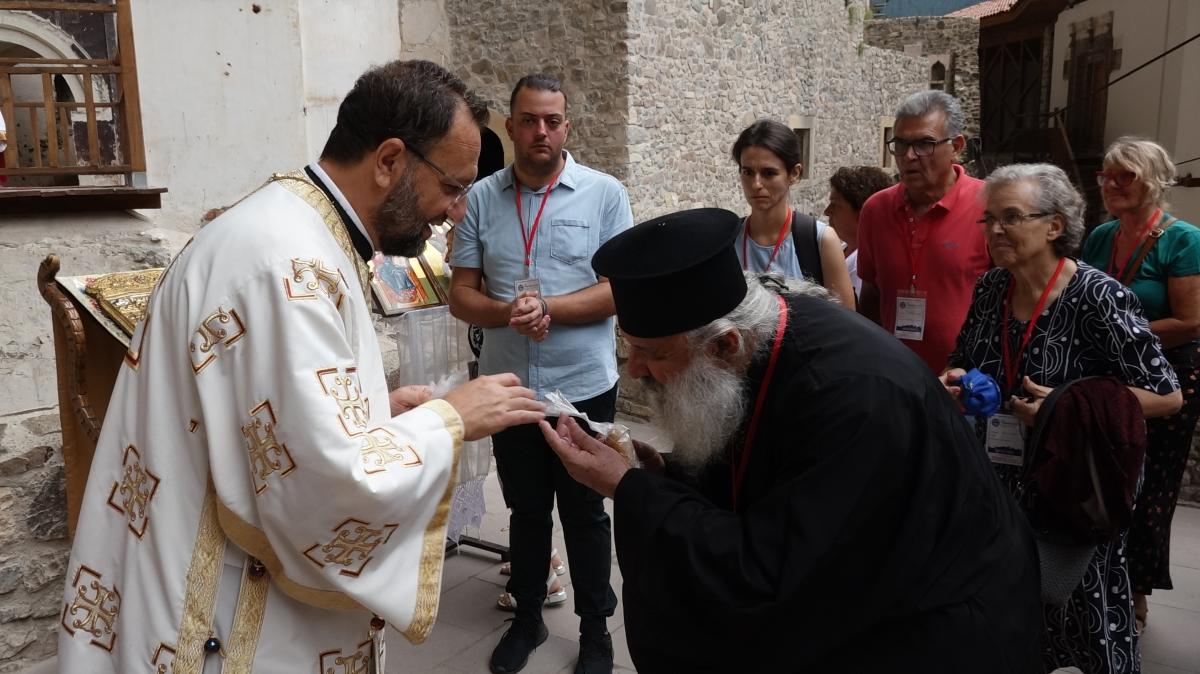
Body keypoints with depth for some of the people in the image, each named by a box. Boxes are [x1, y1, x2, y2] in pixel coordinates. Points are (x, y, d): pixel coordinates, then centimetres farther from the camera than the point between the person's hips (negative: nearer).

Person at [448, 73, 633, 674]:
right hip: (508, 386, 2)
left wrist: (548, 308, -22)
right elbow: (461, 294, 0)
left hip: (583, 386, -2)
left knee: (584, 513, 12)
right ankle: (527, 617, 38)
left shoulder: (605, 194, -6)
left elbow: (619, 289, -10)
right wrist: (508, 313, -20)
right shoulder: (481, 199, 1)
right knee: (526, 509, 19)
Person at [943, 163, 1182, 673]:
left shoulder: (1097, 297, -17)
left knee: (1087, 621, 9)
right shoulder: (990, 288, 1)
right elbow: (964, 361, 16)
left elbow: (1167, 395, -14)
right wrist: (953, 381, -6)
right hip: (999, 484, 5)